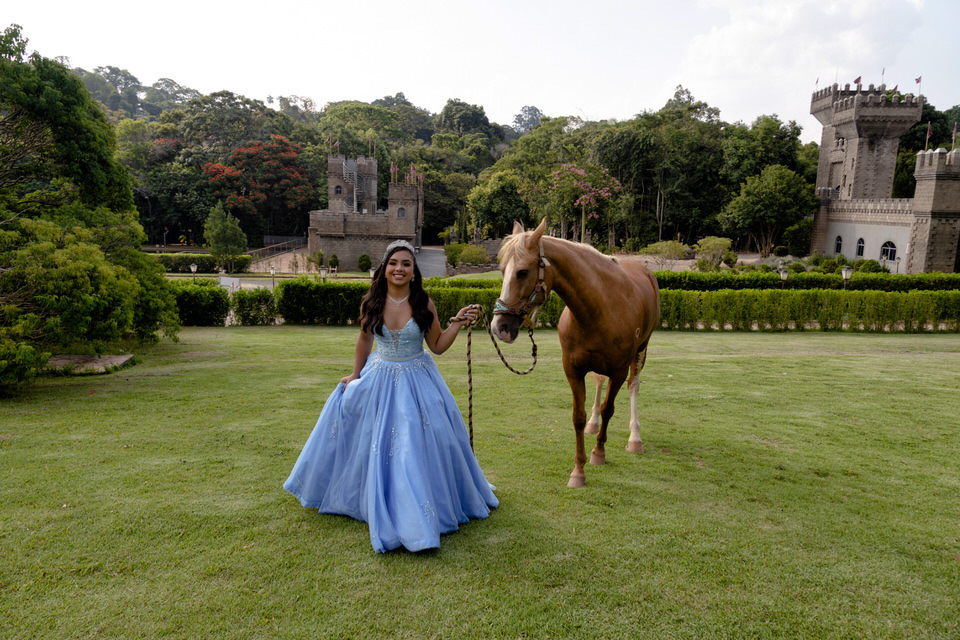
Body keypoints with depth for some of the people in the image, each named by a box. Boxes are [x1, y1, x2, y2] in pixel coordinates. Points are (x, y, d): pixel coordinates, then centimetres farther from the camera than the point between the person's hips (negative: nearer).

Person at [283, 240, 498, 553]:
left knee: (422, 442, 0)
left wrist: (458, 324, -18)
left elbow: (437, 346, -4)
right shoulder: (371, 303, -7)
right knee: (376, 443, 9)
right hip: (379, 380, 2)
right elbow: (365, 340, 8)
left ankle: (420, 511, 19)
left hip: (418, 381, -1)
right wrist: (355, 375, 14)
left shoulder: (424, 303, -11)